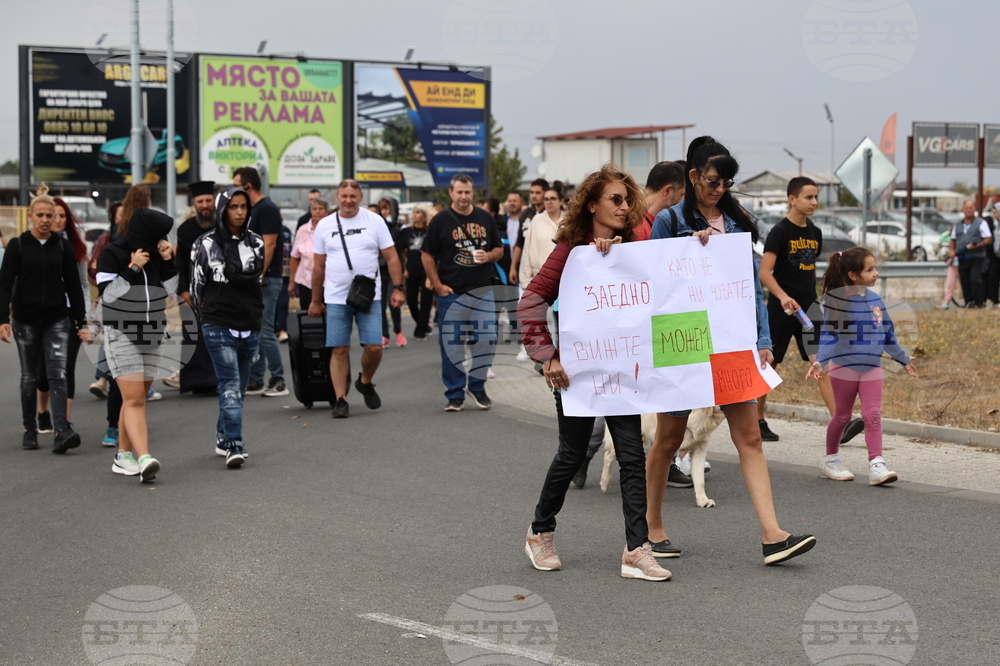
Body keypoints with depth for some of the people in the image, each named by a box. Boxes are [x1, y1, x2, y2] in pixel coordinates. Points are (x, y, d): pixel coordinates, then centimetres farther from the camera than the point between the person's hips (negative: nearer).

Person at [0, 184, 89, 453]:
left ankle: (61, 431, -20)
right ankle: (30, 430, 21)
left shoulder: (62, 247, 4)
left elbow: (74, 286, 7)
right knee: (29, 377, 8)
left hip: (57, 320, 0)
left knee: (58, 375, -11)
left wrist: (81, 322, 3)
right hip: (25, 320, 0)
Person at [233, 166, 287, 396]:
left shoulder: (267, 209, -12)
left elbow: (269, 246, -18)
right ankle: (255, 381, 15)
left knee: (265, 332, -9)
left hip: (265, 280, -10)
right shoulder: (250, 209, 16)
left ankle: (278, 381, -4)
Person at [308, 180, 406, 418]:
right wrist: (316, 301, 13)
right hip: (336, 298, 1)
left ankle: (365, 382, 23)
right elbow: (318, 266, 12)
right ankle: (341, 399, 5)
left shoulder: (374, 221, 3)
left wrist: (397, 288, -6)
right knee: (340, 350, -1)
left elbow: (391, 257, 3)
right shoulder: (325, 225, 7)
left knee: (374, 347, -5)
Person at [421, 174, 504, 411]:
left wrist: (489, 256, -8)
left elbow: (499, 249, 15)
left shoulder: (486, 218, 9)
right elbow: (427, 256, 1)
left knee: (487, 340, 0)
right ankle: (455, 394, 11)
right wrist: (438, 285, -7)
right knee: (451, 344, 1)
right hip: (451, 293, -3)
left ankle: (477, 386, 19)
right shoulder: (441, 220, -1)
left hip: (483, 291, 3)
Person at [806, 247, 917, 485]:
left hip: (872, 368, 4)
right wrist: (819, 361, -24)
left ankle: (876, 465, -11)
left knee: (873, 415, -7)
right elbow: (829, 334, -12)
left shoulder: (876, 300, 6)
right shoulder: (838, 300, -10)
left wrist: (903, 359, 25)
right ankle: (831, 460, 26)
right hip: (844, 367, -4)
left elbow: (887, 334, 17)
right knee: (842, 416, 9)